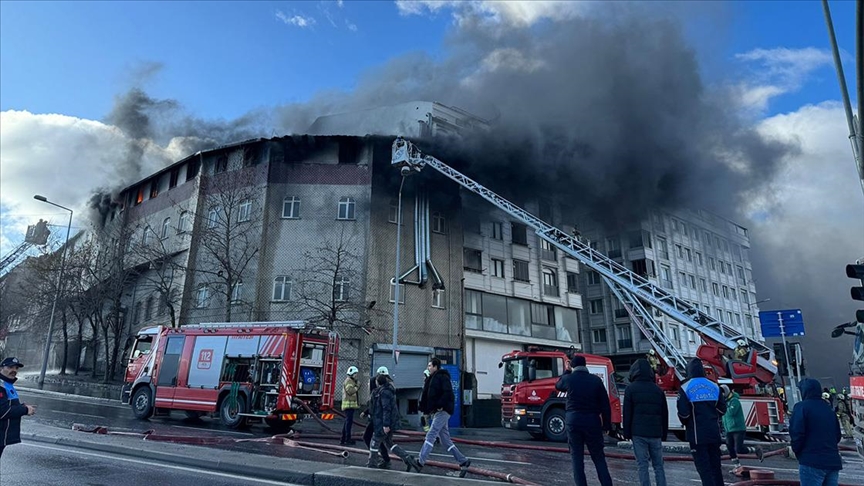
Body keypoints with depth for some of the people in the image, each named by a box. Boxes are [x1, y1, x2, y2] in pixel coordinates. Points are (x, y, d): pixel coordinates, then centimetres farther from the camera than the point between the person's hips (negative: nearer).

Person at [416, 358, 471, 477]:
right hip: (437, 412, 10)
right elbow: (429, 395, 22)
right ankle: (463, 461, 14)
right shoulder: (434, 378, 19)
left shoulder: (443, 377, -9)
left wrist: (440, 405, -24)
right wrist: (429, 409, 9)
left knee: (430, 436, -12)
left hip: (442, 411, -10)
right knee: (445, 440, 9)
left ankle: (420, 462, -14)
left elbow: (448, 393, -21)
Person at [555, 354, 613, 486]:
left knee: (577, 456, 7)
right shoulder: (596, 380, -1)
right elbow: (605, 404, 0)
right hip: (592, 421, 0)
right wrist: (607, 424, 8)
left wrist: (566, 371, 32)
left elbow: (558, 386, 23)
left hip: (573, 421, 0)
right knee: (598, 457, 10)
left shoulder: (568, 379, -1)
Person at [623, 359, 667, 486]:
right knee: (658, 465, 11)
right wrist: (664, 434, 19)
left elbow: (627, 413, -4)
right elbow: (665, 414, 13)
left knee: (642, 465, -1)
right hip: (655, 433, 4)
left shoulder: (631, 388, -1)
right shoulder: (658, 389, 11)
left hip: (638, 433, -4)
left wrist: (627, 433, 2)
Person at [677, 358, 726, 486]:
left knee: (704, 468, -1)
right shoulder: (714, 386, 4)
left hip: (697, 434, -5)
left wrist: (687, 424, 6)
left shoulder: (685, 388, -10)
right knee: (716, 466, 16)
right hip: (714, 432, 5)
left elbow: (683, 413, -15)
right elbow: (722, 409, 7)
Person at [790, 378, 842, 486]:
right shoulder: (828, 408, 15)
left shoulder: (802, 406, -7)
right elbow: (838, 435, 18)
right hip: (834, 462, 7)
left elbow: (797, 433, -15)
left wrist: (797, 451, 1)